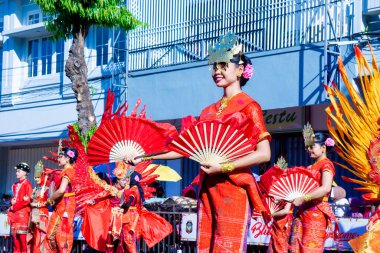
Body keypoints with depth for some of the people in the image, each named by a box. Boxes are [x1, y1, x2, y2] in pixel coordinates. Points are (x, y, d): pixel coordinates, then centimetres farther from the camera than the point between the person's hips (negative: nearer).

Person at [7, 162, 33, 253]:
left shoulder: (27, 184, -6)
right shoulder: (15, 185, 18)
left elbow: (27, 200, -13)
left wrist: (14, 207, -12)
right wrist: (12, 201, 1)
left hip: (23, 212, -8)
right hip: (14, 213, 8)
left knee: (22, 235, -10)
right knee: (14, 235, 7)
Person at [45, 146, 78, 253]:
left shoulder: (67, 172, -17)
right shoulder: (69, 170, 10)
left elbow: (61, 190, -28)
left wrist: (50, 199, -15)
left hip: (65, 205, -9)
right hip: (61, 205, 9)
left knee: (62, 234, -4)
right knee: (52, 233, 11)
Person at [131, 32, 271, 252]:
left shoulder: (248, 106, -2)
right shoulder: (209, 111, 17)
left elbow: (264, 153, -12)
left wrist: (224, 167, -19)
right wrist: (145, 156, 8)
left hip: (234, 190, -6)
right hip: (208, 190, 6)